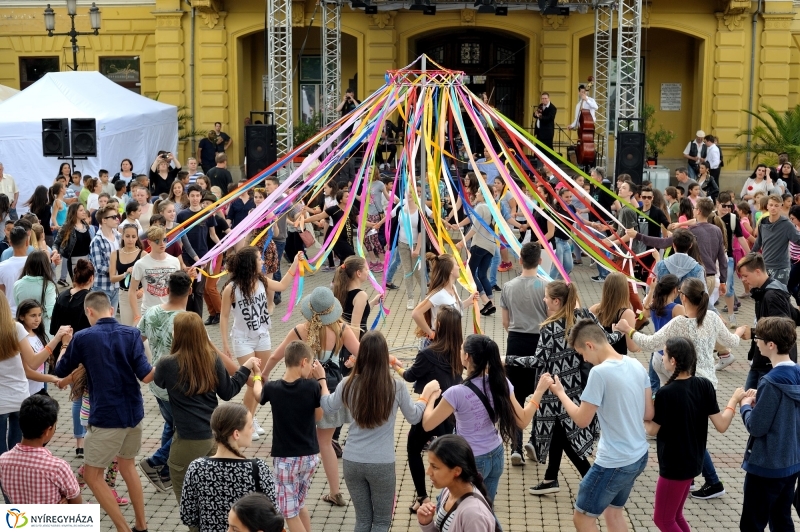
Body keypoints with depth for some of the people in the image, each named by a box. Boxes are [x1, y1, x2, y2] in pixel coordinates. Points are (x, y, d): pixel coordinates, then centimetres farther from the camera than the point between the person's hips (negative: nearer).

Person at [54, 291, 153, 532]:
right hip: (133, 412, 5)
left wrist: (65, 345, 22)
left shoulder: (82, 338, -9)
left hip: (107, 416, -5)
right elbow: (145, 376, -11)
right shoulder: (132, 334, -3)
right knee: (127, 465, 25)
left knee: (92, 475, 9)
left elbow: (60, 372, 6)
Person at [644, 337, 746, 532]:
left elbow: (652, 430, -11)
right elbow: (721, 426, -7)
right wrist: (734, 401, 8)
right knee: (674, 516, 22)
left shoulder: (665, 393, -23)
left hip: (674, 466, -7)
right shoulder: (704, 385, -7)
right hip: (692, 461, 7)